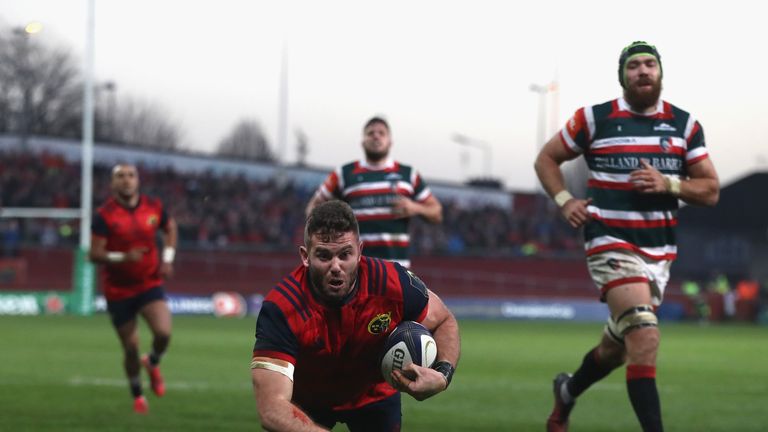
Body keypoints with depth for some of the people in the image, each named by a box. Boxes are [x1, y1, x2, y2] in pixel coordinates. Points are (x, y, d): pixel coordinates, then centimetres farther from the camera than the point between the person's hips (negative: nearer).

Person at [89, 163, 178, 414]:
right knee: (131, 348, 3)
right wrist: (123, 257, -31)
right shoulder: (104, 215, -13)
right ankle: (137, 397, 28)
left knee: (163, 333, -20)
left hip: (149, 284, 2)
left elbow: (170, 229, 18)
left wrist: (167, 259, 4)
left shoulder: (154, 207, -2)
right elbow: (94, 254, -16)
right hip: (118, 291, -2)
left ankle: (152, 363, 16)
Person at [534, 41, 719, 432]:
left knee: (617, 347, 18)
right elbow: (547, 158, 10)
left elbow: (710, 190, 4)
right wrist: (564, 201, -6)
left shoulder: (684, 125, 5)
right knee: (645, 339, -22)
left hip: (660, 250, 5)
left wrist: (669, 184, -14)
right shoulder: (594, 119, -3)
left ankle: (567, 392, 47)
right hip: (611, 245, -5)